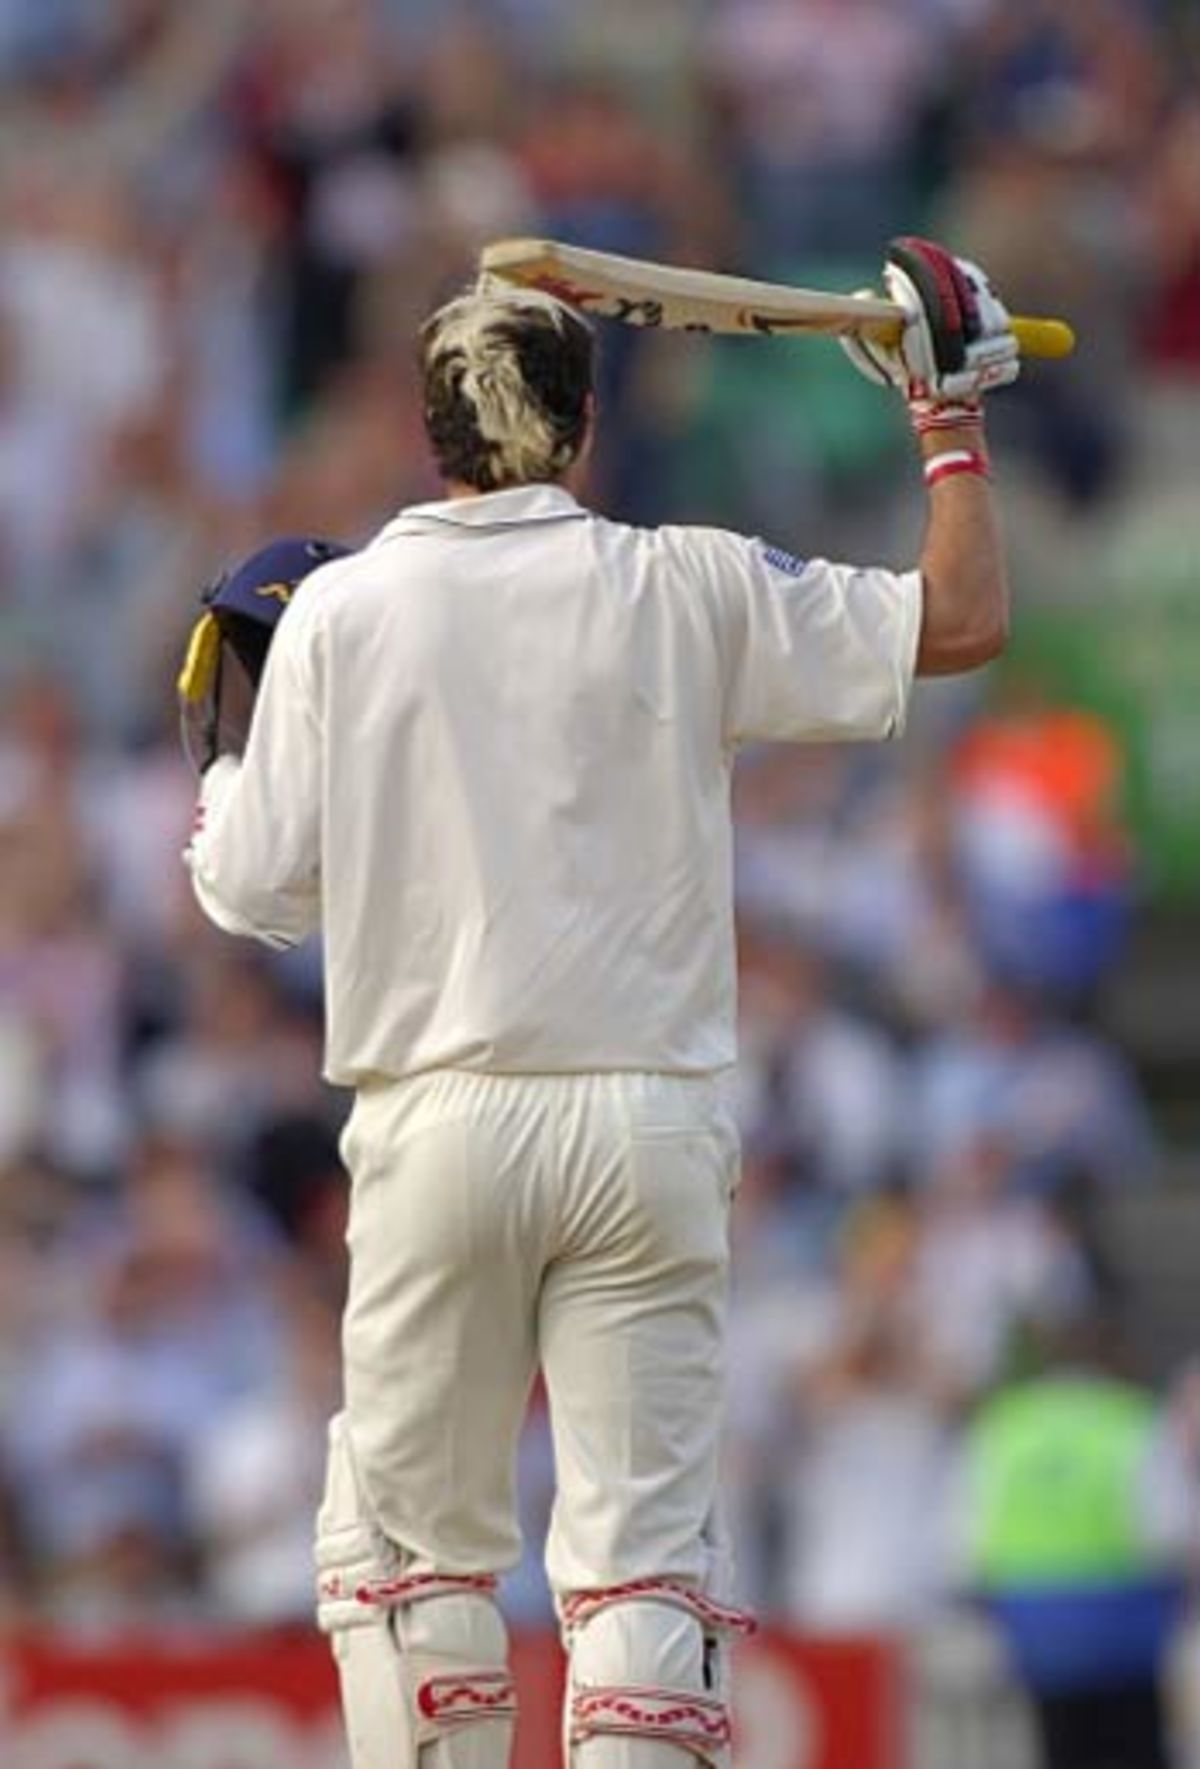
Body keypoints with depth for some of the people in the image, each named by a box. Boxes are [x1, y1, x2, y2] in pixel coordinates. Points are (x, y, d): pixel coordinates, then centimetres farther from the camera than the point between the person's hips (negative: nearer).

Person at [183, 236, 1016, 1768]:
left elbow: (255, 892, 0)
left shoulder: (340, 610, 0)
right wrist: (952, 422, 18)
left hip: (437, 1123, 0)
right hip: (647, 1123, 0)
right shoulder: (689, 591, 0)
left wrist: (218, 795, 21)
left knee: (405, 1534, 10)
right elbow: (959, 621, 5)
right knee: (643, 1543, 1)